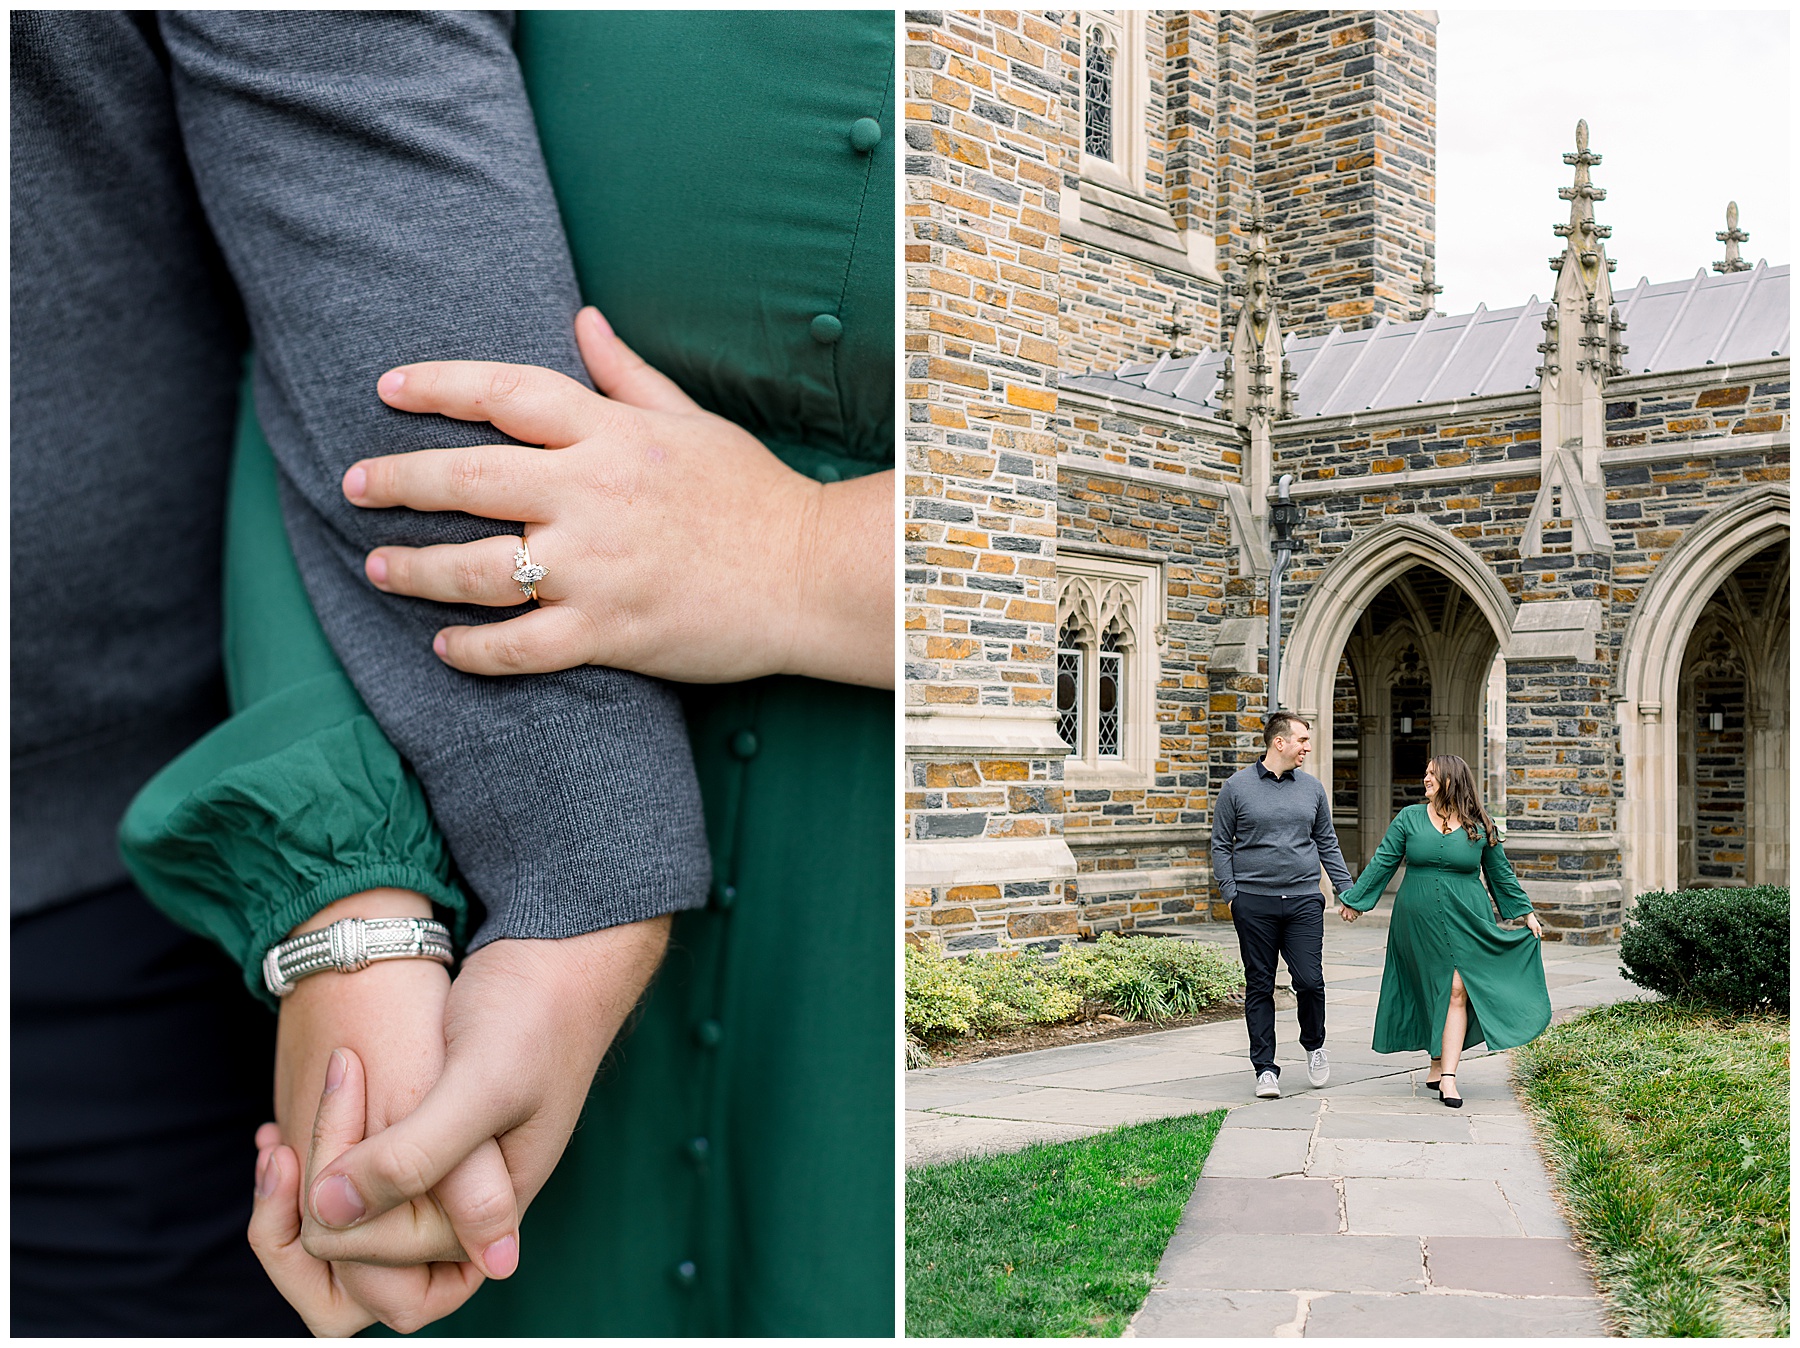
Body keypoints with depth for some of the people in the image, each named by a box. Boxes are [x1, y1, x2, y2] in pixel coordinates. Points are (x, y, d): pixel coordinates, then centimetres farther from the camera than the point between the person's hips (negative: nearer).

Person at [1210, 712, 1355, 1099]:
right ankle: (1265, 1068, 12)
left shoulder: (1311, 788, 10)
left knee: (1310, 981, -5)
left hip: (1303, 900, 2)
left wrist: (1347, 890, 11)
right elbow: (1221, 845, 4)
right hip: (1254, 903, -2)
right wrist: (1231, 893, -4)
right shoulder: (1237, 787, 1)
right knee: (1259, 986, 3)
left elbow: (1327, 844, 17)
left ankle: (1314, 1045, 23)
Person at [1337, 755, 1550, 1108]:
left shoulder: (1480, 826, 4)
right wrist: (1355, 900, 7)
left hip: (1465, 921, -1)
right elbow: (1382, 863, 8)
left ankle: (1447, 1075, -11)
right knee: (1430, 991, 5)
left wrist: (1525, 912, 16)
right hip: (1418, 921, 1)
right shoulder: (1409, 818, 5)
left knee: (1458, 991, -9)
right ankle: (1439, 1062, 18)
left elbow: (1501, 873, 13)